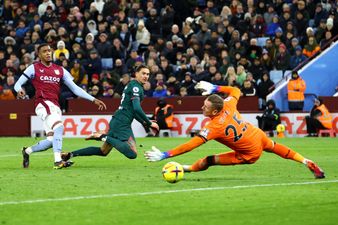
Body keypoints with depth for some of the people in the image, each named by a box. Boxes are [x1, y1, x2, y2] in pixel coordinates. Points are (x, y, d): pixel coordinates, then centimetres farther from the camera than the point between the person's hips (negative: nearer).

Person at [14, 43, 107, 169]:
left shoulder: (60, 70, 18)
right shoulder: (34, 68, 6)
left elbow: (75, 88, 18)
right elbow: (17, 84, 4)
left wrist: (93, 100, 10)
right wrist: (19, 90, -22)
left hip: (55, 107, 6)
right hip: (43, 104, -6)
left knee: (51, 140, 1)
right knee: (59, 127, -29)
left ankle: (27, 151, 27)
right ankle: (58, 161, -33)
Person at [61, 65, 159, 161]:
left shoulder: (132, 85, 23)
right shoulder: (135, 86, -8)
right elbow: (137, 108, -20)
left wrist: (145, 123, 20)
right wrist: (150, 123, -12)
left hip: (116, 121, 10)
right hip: (122, 123, -10)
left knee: (103, 151, 17)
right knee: (132, 154, -21)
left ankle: (69, 154, 13)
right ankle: (103, 137, -18)